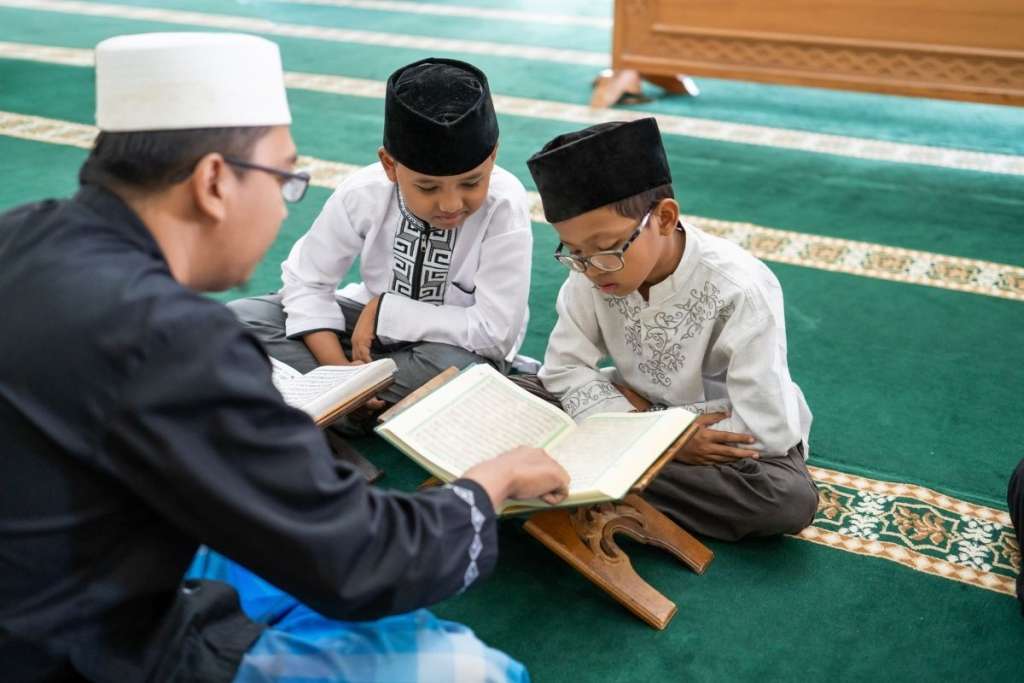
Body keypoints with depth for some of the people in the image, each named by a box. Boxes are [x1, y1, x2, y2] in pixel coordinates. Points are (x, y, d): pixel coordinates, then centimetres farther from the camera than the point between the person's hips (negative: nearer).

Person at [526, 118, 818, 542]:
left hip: (724, 435, -2)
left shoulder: (739, 290, -28)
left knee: (790, 501, -34)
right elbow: (564, 369, -11)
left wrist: (644, 417, -22)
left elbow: (768, 428, -29)